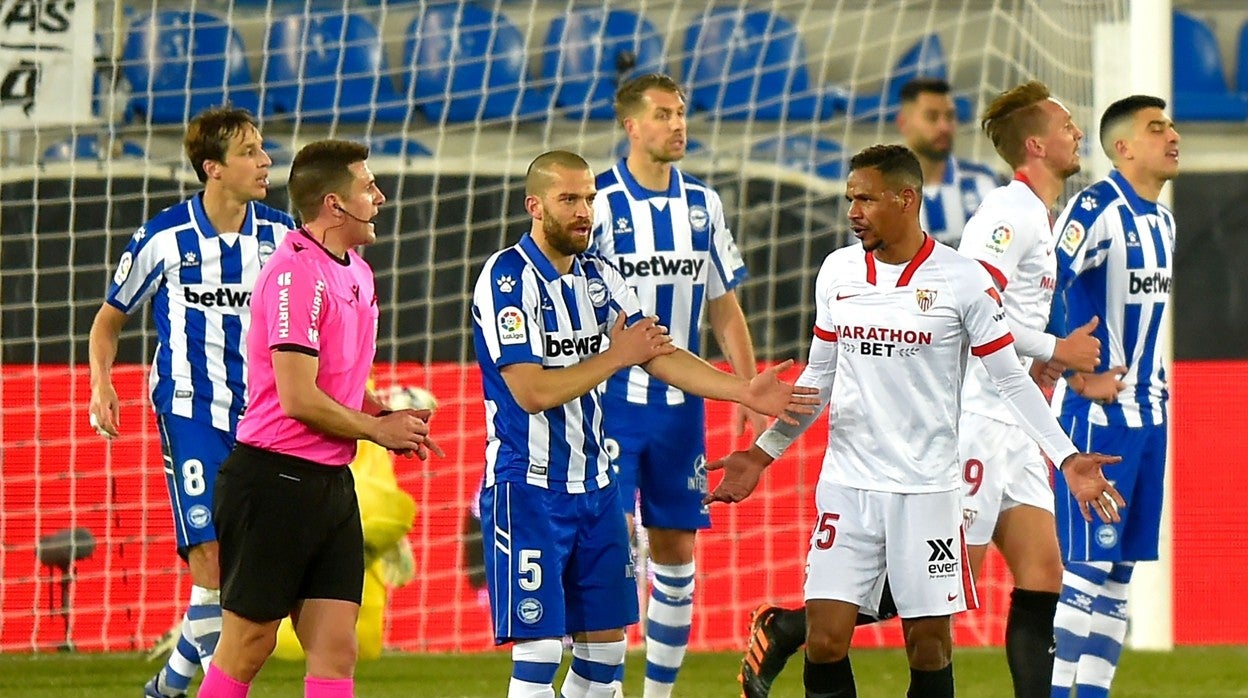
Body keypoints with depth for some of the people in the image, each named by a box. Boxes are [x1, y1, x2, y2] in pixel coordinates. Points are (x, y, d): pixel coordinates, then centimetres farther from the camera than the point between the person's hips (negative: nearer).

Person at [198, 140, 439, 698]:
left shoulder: (357, 273, 15)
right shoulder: (296, 274, -16)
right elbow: (298, 398, -21)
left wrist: (389, 416, 8)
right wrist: (377, 428, -7)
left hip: (331, 483, 9)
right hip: (274, 479, -9)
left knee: (336, 651, 1)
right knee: (247, 650, -1)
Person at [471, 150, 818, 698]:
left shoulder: (599, 277, 10)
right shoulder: (507, 278, -14)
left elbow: (660, 356, 10)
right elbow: (532, 391, -20)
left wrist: (744, 391, -1)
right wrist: (616, 357, -12)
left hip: (594, 486, 8)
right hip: (528, 488, -8)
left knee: (605, 646, 8)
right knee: (539, 648, -10)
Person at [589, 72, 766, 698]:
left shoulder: (703, 204, 8)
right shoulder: (599, 204, -7)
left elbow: (723, 307, 15)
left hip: (681, 405, 5)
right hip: (613, 403, -5)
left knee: (677, 554, 7)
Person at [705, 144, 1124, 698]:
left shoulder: (963, 280, -5)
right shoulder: (837, 272, 7)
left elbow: (1011, 381, -1)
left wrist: (1066, 457, -9)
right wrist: (764, 453, 16)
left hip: (927, 489, -3)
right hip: (847, 483, 3)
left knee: (928, 646, 1)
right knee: (825, 641, -6)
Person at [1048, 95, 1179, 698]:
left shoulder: (1162, 220, 13)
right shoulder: (1096, 210, -15)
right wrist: (1079, 374, -19)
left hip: (1147, 411, 8)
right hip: (1098, 414, -8)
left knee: (1121, 566, 9)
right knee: (1085, 563, -9)